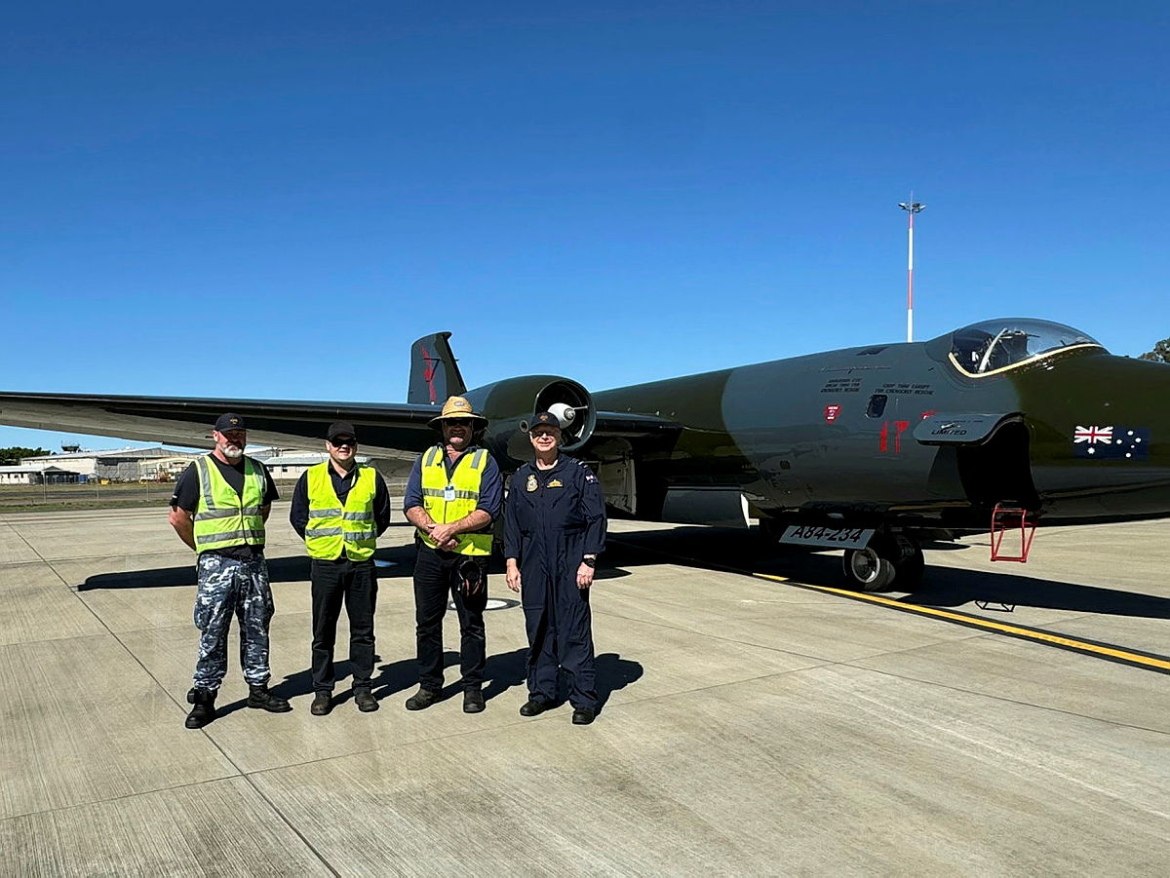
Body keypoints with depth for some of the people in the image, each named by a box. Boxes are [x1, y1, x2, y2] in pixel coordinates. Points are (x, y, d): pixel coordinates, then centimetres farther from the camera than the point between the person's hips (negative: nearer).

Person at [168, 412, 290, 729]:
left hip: (254, 562, 4)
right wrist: (203, 548, 6)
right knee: (213, 633, 0)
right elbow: (179, 517, -1)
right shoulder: (198, 471, -4)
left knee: (257, 629, 11)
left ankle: (258, 688, 23)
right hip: (216, 565, -4)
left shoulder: (257, 471, 10)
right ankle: (204, 697, 10)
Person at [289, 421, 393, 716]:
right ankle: (322, 691, 16)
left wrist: (361, 540, 10)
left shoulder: (372, 478, 4)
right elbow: (297, 517, 11)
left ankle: (363, 687, 17)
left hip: (362, 564, 1)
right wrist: (320, 542, 7)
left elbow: (382, 518, 13)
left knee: (363, 629, 7)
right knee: (323, 632, 5)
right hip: (325, 565, 0)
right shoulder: (310, 478, 3)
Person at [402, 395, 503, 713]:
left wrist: (450, 528, -19)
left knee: (471, 624, 5)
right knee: (427, 621, 9)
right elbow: (412, 504, 3)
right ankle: (429, 685, 22)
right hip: (430, 552, 3)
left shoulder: (485, 462, 1)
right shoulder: (426, 459, 11)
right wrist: (432, 529, -14)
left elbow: (487, 511, -10)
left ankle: (473, 688, 16)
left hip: (470, 555, -3)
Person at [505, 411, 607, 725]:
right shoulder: (520, 478, 13)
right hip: (533, 566, 4)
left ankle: (584, 699, 6)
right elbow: (511, 523, 14)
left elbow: (596, 519, -3)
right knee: (538, 630, 10)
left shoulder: (579, 473, 1)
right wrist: (511, 563, 7)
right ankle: (541, 692, 22)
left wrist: (588, 561, -9)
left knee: (575, 631, -3)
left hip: (570, 565, -4)